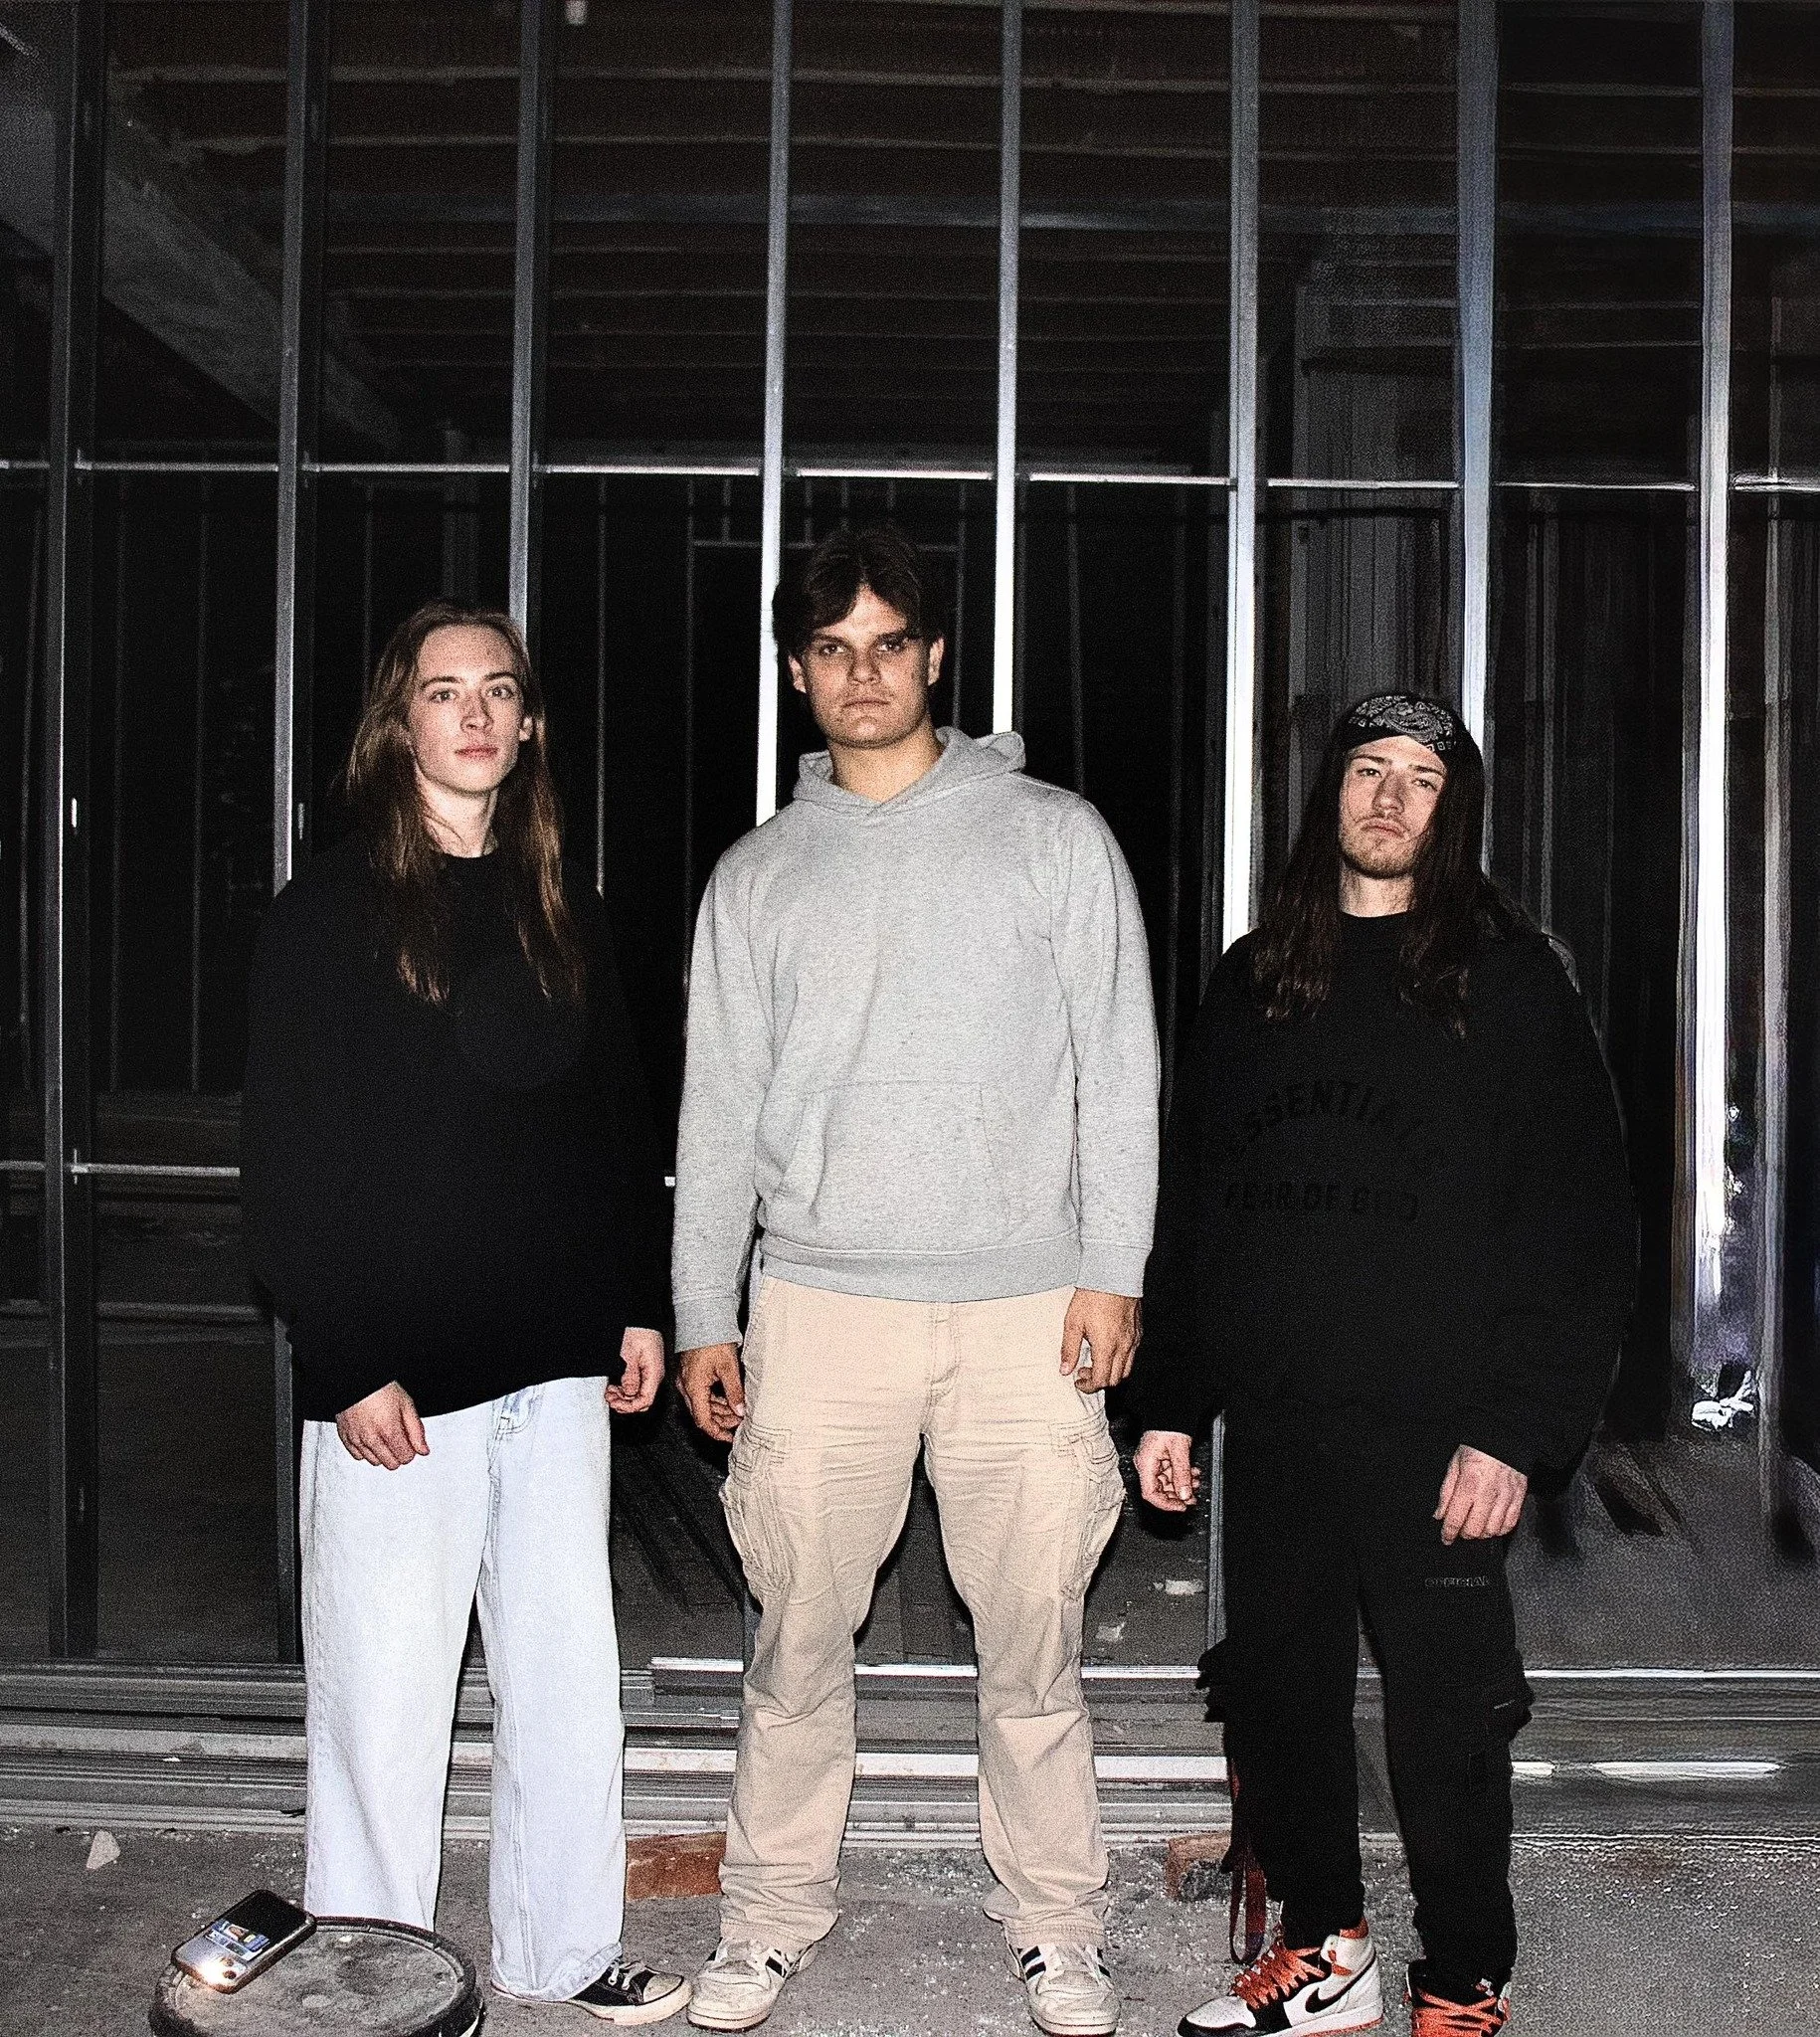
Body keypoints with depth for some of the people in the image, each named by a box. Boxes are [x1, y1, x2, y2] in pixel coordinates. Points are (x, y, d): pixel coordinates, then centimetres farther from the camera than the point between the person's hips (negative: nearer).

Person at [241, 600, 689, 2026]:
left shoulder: (565, 913, 12)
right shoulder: (331, 912, -3)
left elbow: (621, 1123, 16)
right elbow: (285, 1158, -8)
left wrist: (642, 1305, 9)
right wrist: (346, 1363, -13)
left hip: (557, 1368, 5)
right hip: (398, 1375, -5)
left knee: (568, 1675, 12)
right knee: (386, 1692, 4)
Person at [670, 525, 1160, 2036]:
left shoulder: (1054, 836, 6)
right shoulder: (757, 877, 12)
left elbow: (1118, 1069, 3)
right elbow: (719, 1107, 12)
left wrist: (1113, 1268, -4)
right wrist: (701, 1313, 8)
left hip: (1025, 1310, -1)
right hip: (820, 1306, 2)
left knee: (1034, 1644, 5)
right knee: (798, 1641, 7)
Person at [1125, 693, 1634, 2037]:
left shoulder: (1511, 978, -1)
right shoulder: (1254, 979, 12)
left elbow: (1585, 1227, -5)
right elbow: (1190, 1207, 14)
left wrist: (1518, 1429, -13)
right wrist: (1171, 1401, 10)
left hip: (1434, 1432, -4)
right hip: (1270, 1423, 4)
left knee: (1446, 1723, 3)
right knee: (1276, 1696, 12)